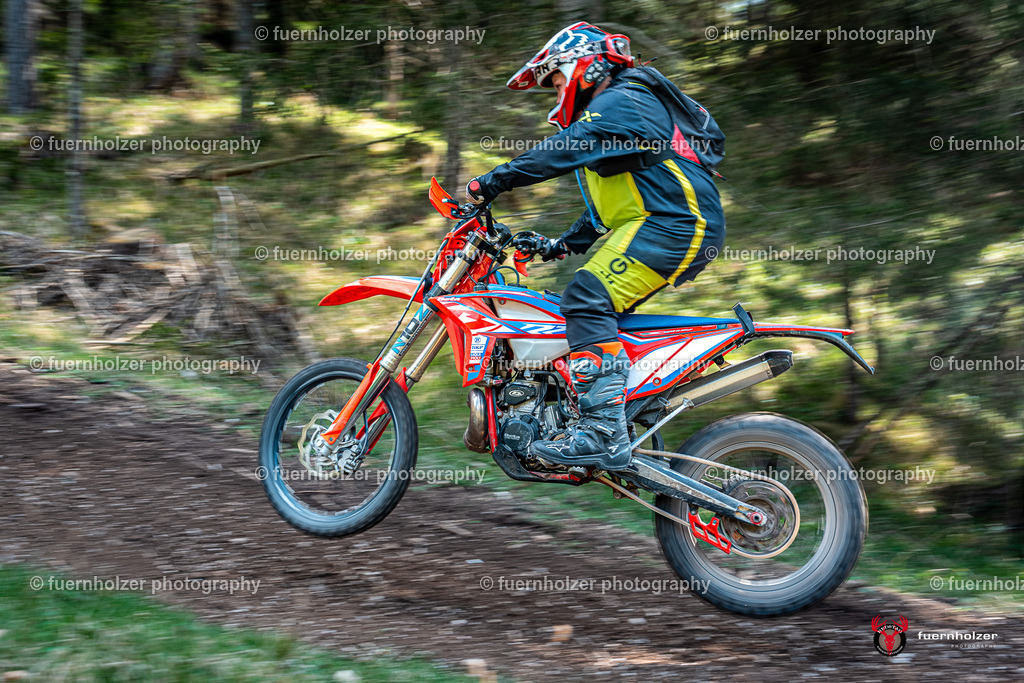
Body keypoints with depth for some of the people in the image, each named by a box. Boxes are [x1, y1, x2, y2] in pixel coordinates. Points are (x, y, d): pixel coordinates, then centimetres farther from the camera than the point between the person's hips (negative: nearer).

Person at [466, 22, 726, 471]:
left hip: (675, 223, -11)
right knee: (587, 307, 13)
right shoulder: (615, 108, 28)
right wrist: (559, 246, 27)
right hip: (668, 227, 11)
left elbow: (564, 151, -20)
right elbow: (605, 208, 32)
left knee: (588, 299, -24)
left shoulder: (619, 102, -6)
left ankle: (603, 434, -34)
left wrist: (491, 182, -20)